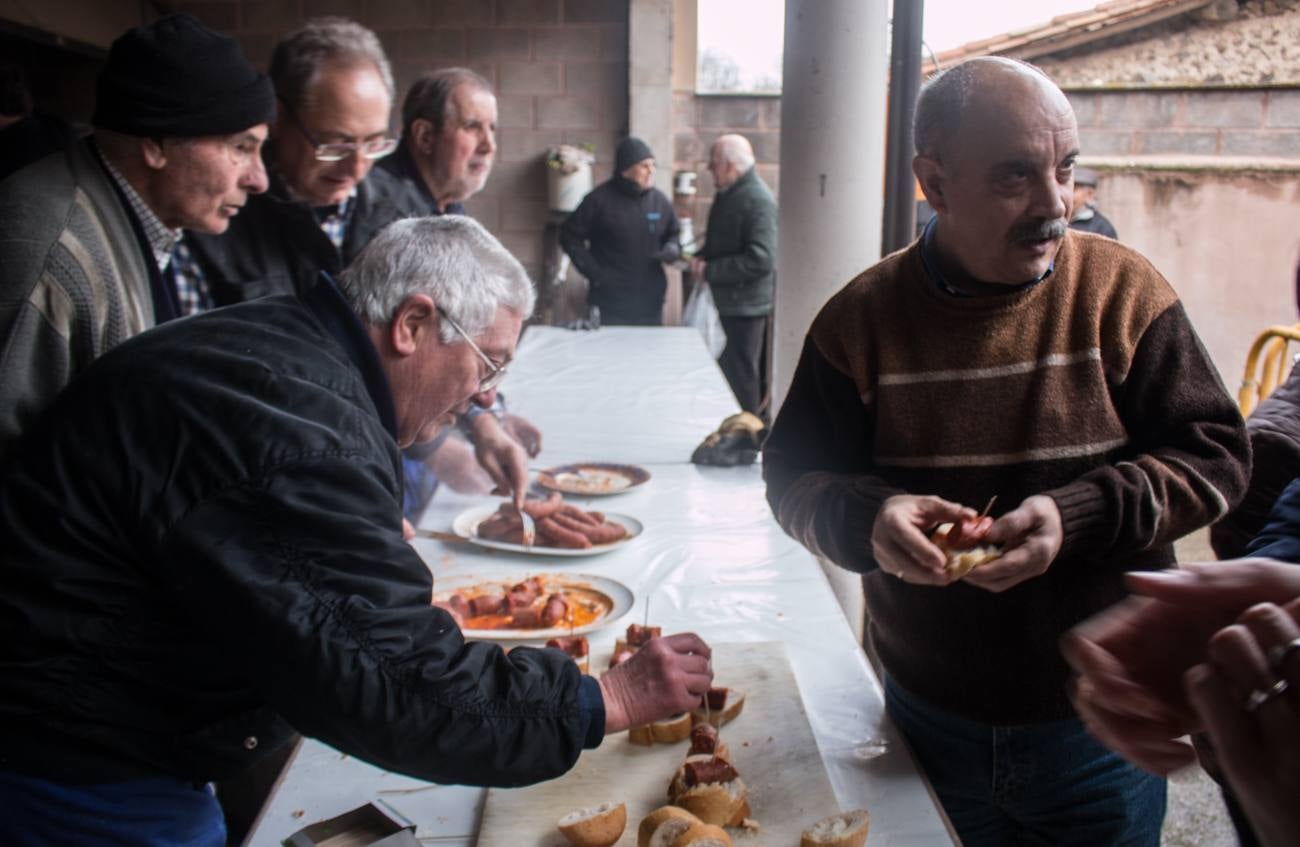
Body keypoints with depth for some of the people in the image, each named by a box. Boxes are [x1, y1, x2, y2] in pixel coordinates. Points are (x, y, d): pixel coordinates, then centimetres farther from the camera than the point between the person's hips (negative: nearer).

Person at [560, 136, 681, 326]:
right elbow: (570, 236, -1)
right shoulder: (600, 200, -7)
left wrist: (673, 249, -5)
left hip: (650, 302, 4)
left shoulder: (660, 201, 5)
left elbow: (674, 233, 19)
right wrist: (593, 271, -7)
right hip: (610, 303, -4)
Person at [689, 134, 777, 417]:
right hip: (725, 300, 9)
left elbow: (760, 259, -26)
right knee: (723, 373, 17)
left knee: (742, 380, 0)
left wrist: (709, 271, -21)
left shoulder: (758, 200, -18)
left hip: (744, 306, -9)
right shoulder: (726, 194, 11)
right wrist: (701, 257, 4)